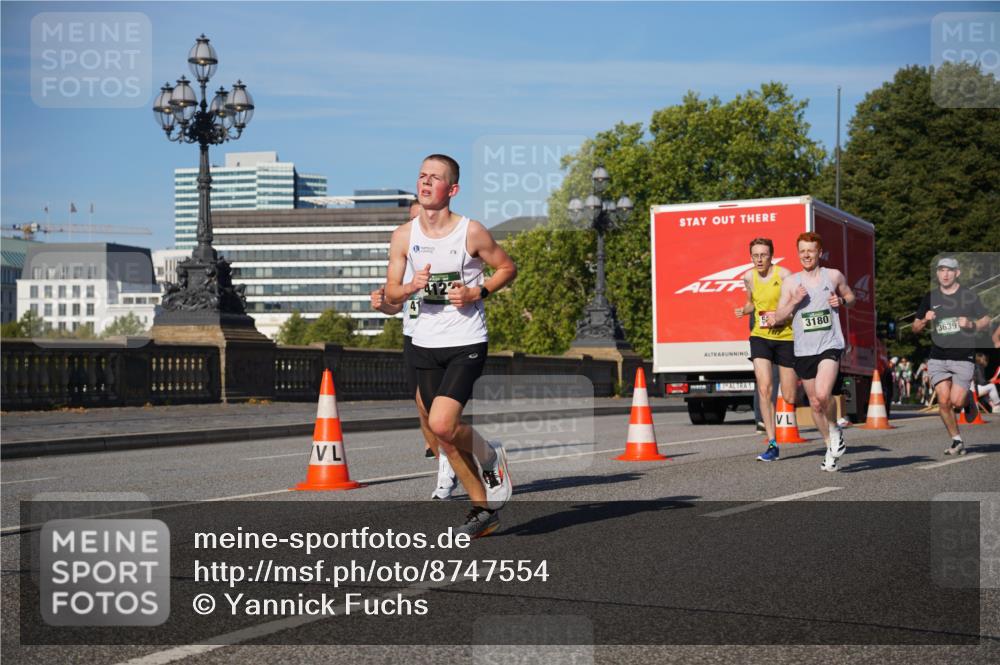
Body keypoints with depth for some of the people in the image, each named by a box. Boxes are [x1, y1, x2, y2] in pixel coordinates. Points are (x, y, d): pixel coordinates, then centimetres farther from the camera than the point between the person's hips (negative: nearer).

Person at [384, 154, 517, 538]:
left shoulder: (471, 232, -8)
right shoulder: (403, 236, 2)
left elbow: (508, 268, 5)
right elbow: (391, 294, 7)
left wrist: (477, 293, -11)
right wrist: (412, 287, -15)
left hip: (467, 343, -5)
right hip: (426, 345, 5)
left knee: (442, 425, -21)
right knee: (443, 434, 8)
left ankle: (491, 456, 11)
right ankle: (485, 508, 23)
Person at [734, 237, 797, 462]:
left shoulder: (784, 275, -10)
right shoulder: (748, 277, 5)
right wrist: (744, 310, 2)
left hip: (785, 337, -3)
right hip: (760, 336, 3)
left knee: (789, 398, 2)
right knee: (764, 388, -15)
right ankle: (772, 444, -11)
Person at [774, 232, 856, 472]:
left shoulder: (834, 276, 4)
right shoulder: (791, 283, 4)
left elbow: (850, 296, 20)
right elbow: (778, 317, 5)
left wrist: (841, 301, -3)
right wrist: (795, 301, -12)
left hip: (830, 346, -3)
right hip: (803, 350, 3)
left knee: (823, 394, -24)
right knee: (815, 404, 9)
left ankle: (835, 428, 5)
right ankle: (830, 447, 27)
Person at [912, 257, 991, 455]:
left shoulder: (968, 296, 2)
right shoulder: (930, 297, 9)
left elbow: (986, 321, 7)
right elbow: (915, 328, 14)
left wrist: (971, 324, -13)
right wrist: (925, 321, -8)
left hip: (963, 358, -2)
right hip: (938, 358, 2)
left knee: (956, 401, -10)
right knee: (943, 401, -9)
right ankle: (957, 441, 6)